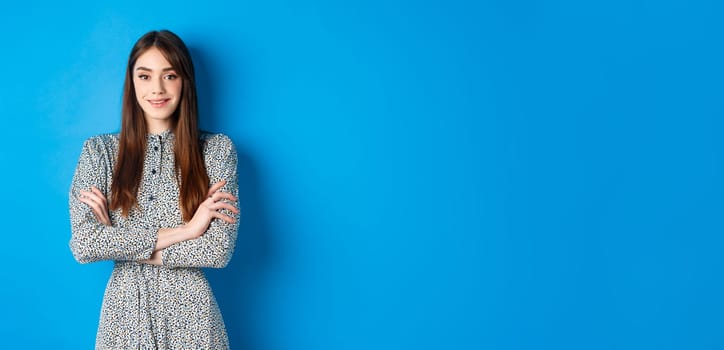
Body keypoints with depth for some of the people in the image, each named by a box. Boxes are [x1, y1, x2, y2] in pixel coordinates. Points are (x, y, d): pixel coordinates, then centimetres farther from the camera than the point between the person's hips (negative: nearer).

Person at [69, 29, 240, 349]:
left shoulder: (217, 150, -4)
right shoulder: (99, 150, -1)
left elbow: (219, 250, -13)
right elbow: (82, 245, -12)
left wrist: (120, 242, -13)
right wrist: (183, 230, -16)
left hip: (190, 313, -1)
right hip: (125, 311, 1)